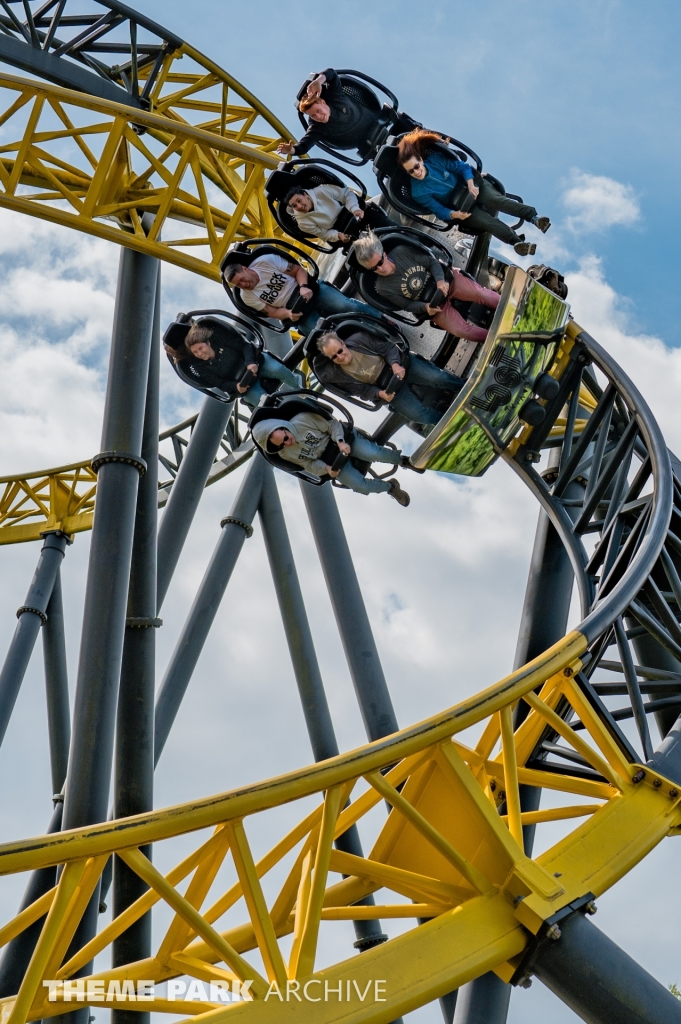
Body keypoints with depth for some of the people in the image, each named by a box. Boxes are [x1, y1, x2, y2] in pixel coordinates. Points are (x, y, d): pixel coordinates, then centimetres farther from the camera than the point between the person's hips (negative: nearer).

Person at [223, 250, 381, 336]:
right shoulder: (247, 297, -5)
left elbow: (299, 269, -5)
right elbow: (272, 312, 0)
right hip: (298, 312, 1)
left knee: (347, 306, -21)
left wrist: (304, 287, -24)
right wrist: (289, 314, -22)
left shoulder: (266, 261, -11)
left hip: (310, 290, -1)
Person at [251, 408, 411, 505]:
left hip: (343, 440, -2)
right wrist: (326, 469, -22)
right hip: (330, 461, 2)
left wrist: (340, 441, -29)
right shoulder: (286, 454, -13)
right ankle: (390, 487, 16)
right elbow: (309, 464, -4)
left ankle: (402, 459, 10)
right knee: (360, 485, -14)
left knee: (374, 453, -23)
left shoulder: (303, 420, -25)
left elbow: (332, 424, -15)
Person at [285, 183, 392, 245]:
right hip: (340, 230, 0)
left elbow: (347, 193, -8)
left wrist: (355, 208, -26)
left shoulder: (321, 191, -20)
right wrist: (338, 235, -24)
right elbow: (324, 234, -4)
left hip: (353, 211, 1)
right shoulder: (303, 222, -16)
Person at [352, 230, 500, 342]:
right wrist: (425, 307, -25)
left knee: (481, 294, -16)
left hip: (445, 280, 1)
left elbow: (432, 262, -8)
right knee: (462, 331, -18)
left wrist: (440, 280, -26)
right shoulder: (383, 288, -15)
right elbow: (407, 305, -6)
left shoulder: (402, 251, -16)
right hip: (432, 304, -1)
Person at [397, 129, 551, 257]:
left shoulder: (435, 159, -13)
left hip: (469, 185, 2)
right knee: (487, 221, -26)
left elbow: (462, 166, -6)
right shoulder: (418, 193, -17)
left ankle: (534, 218, -37)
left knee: (497, 200, -26)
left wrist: (471, 184, -23)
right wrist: (454, 214, -32)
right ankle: (516, 241, -42)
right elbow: (439, 210, -12)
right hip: (459, 208, -2)